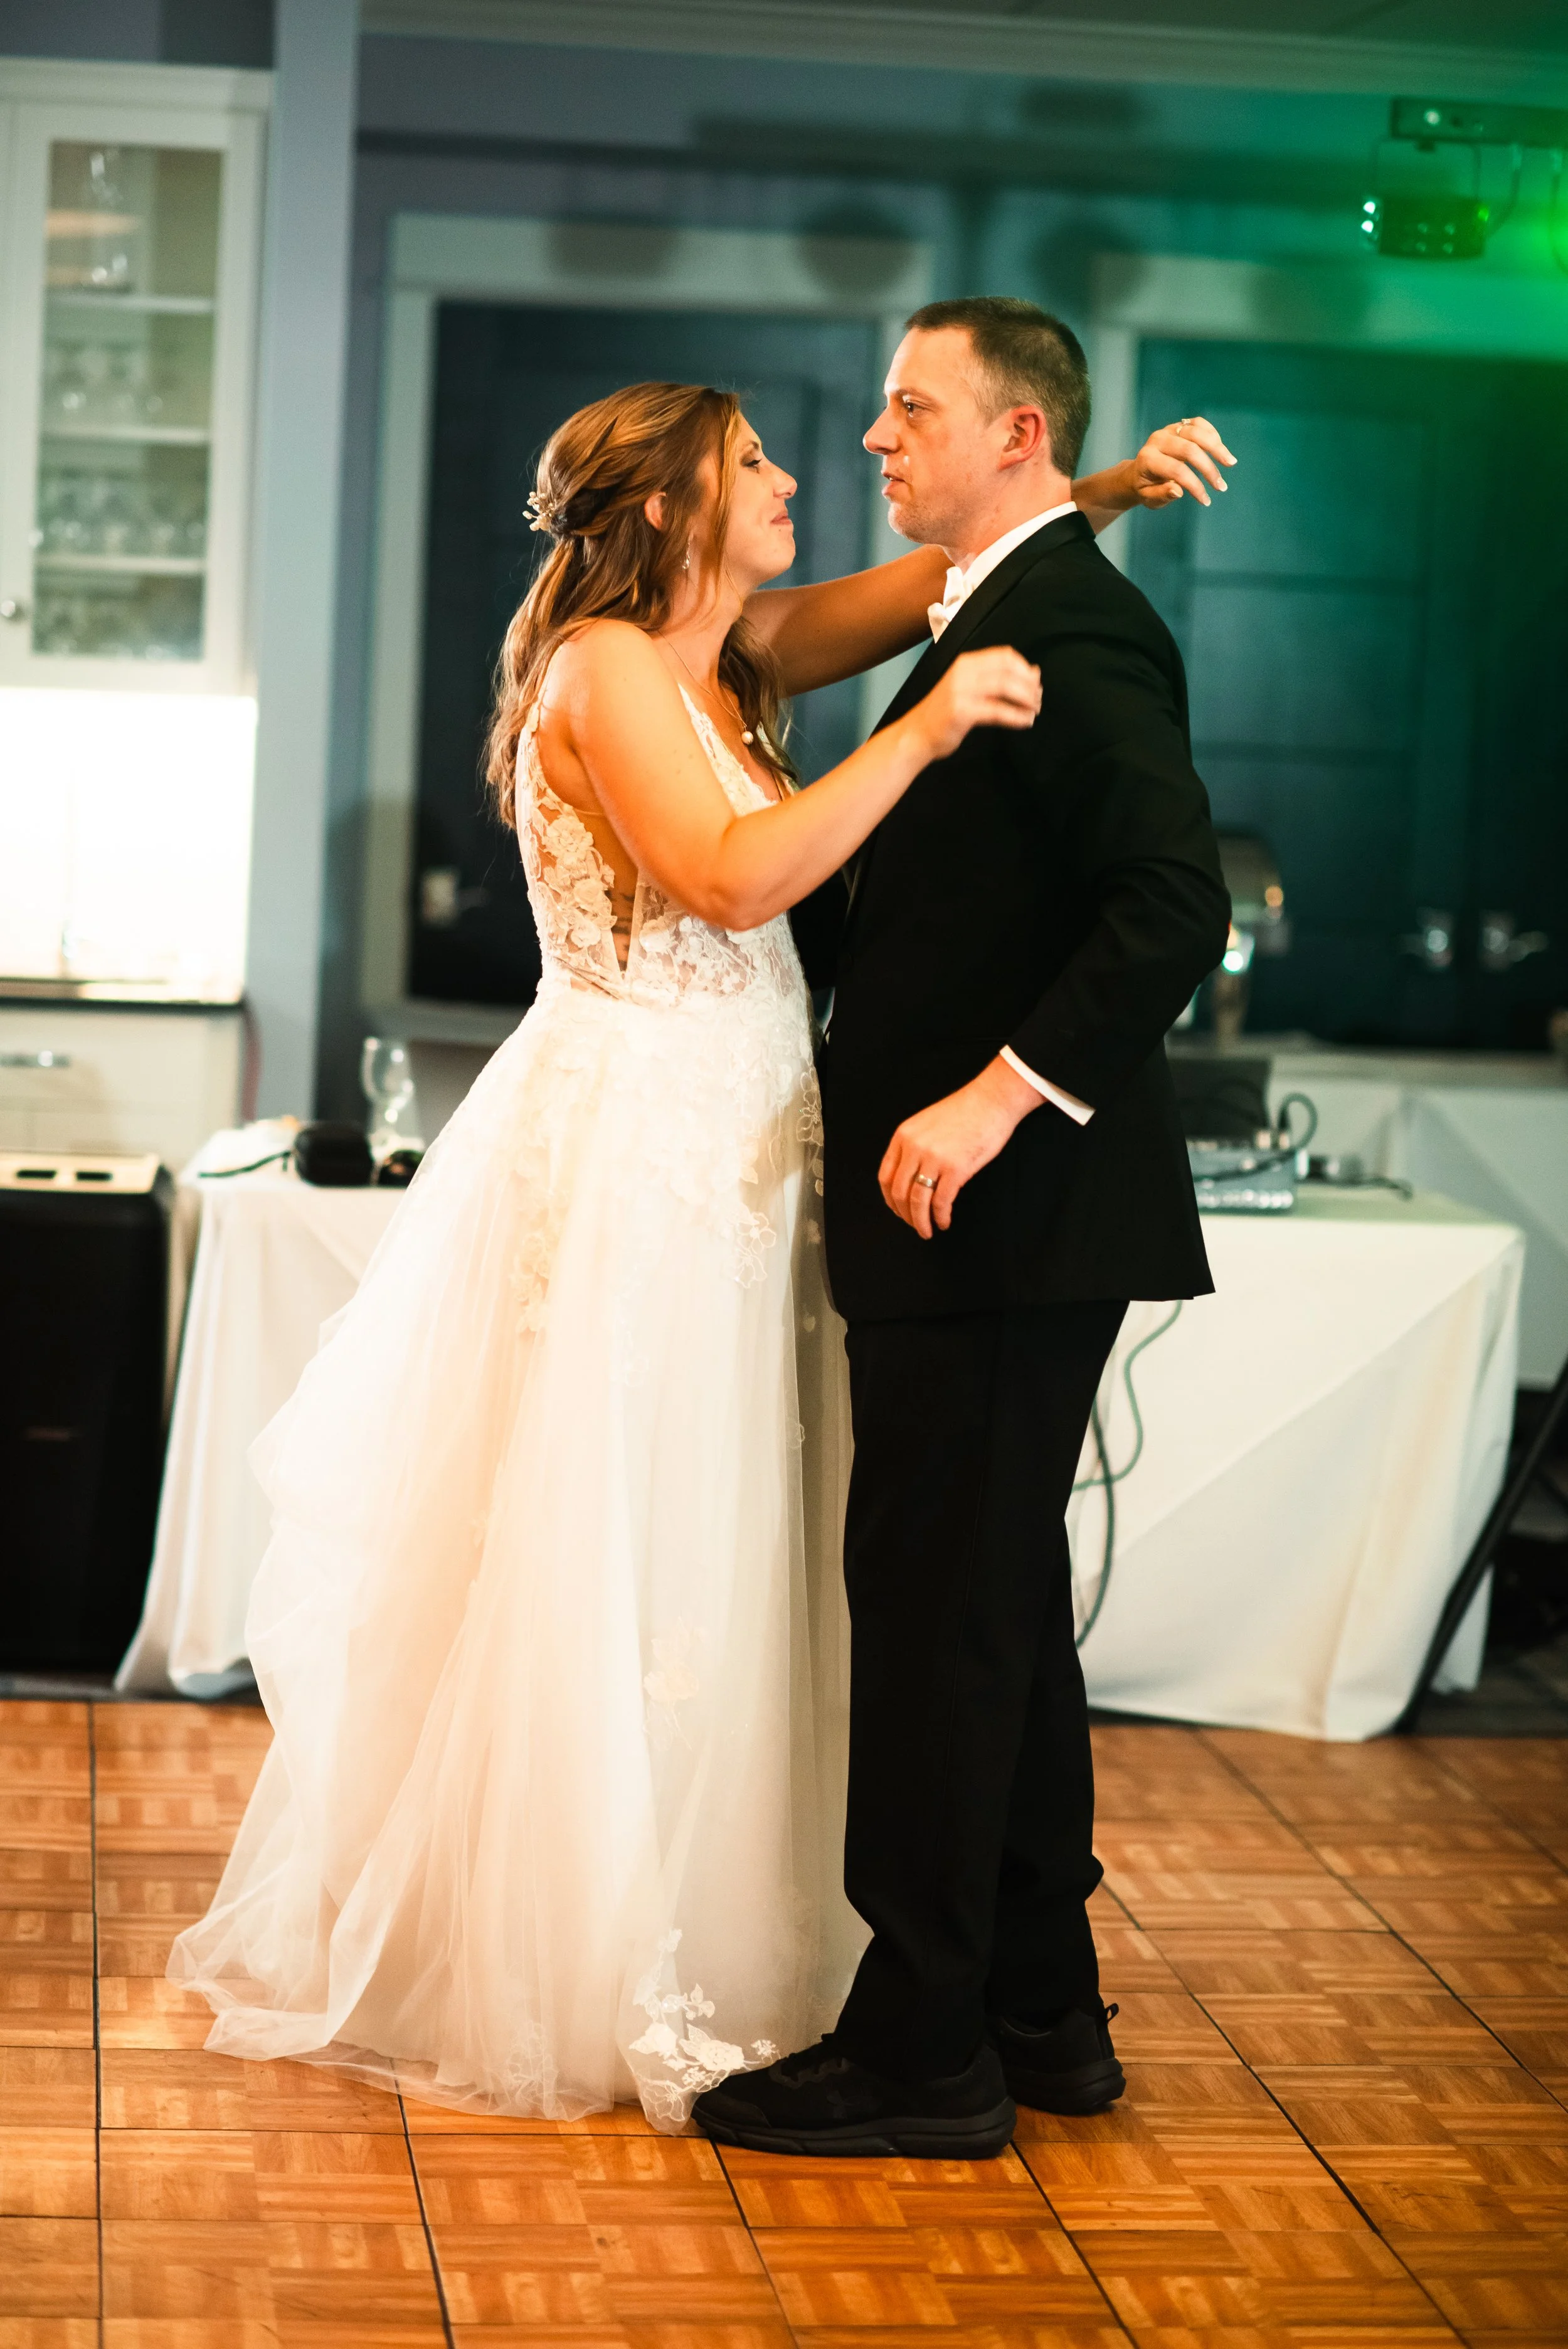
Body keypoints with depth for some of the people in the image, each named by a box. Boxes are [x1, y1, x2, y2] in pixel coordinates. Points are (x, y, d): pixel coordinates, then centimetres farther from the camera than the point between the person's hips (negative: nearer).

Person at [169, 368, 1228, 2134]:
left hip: (723, 1152, 9)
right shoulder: (604, 665, -11)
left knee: (700, 1561, 12)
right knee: (593, 1563, -3)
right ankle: (558, 1986, 7)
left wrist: (1103, 490, 9)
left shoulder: (730, 658, 14)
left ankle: (687, 1952, 22)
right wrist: (924, 733, -22)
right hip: (627, 1147, -9)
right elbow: (734, 875, -23)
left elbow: (928, 582, 21)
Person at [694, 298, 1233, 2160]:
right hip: (988, 1215, 10)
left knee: (936, 1605, -5)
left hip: (1004, 1209, -10)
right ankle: (1037, 2006, 25)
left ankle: (921, 2046, 4)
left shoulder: (1074, 627, -15)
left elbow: (1176, 902, -26)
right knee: (997, 1607, 15)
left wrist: (998, 1094, -27)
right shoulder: (997, 622, 17)